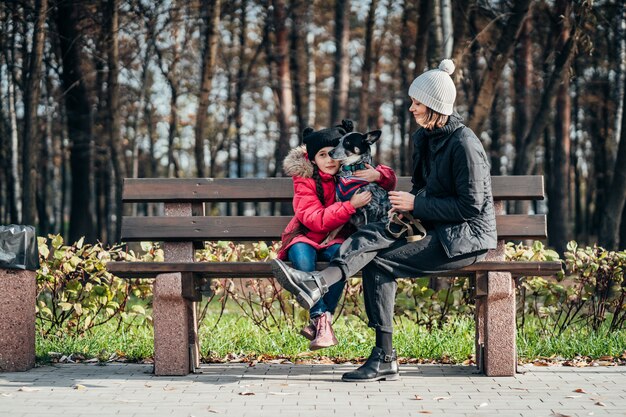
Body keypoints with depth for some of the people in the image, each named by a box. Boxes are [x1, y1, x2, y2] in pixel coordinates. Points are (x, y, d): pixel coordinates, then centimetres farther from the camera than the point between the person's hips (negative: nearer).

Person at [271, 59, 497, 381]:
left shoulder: (464, 144, -16)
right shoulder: (423, 138, 11)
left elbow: (470, 206, -19)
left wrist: (416, 204, -15)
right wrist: (407, 204, 0)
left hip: (468, 236, -8)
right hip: (437, 230, 8)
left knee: (381, 263, -24)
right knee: (374, 236, -20)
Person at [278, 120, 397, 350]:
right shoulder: (304, 179, -10)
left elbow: (390, 179, 7)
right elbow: (315, 220, -22)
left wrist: (377, 175, -19)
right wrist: (350, 205, -33)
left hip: (336, 240, 2)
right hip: (306, 238, -2)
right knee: (302, 255, -36)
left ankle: (319, 322, -27)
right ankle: (322, 318, -35)